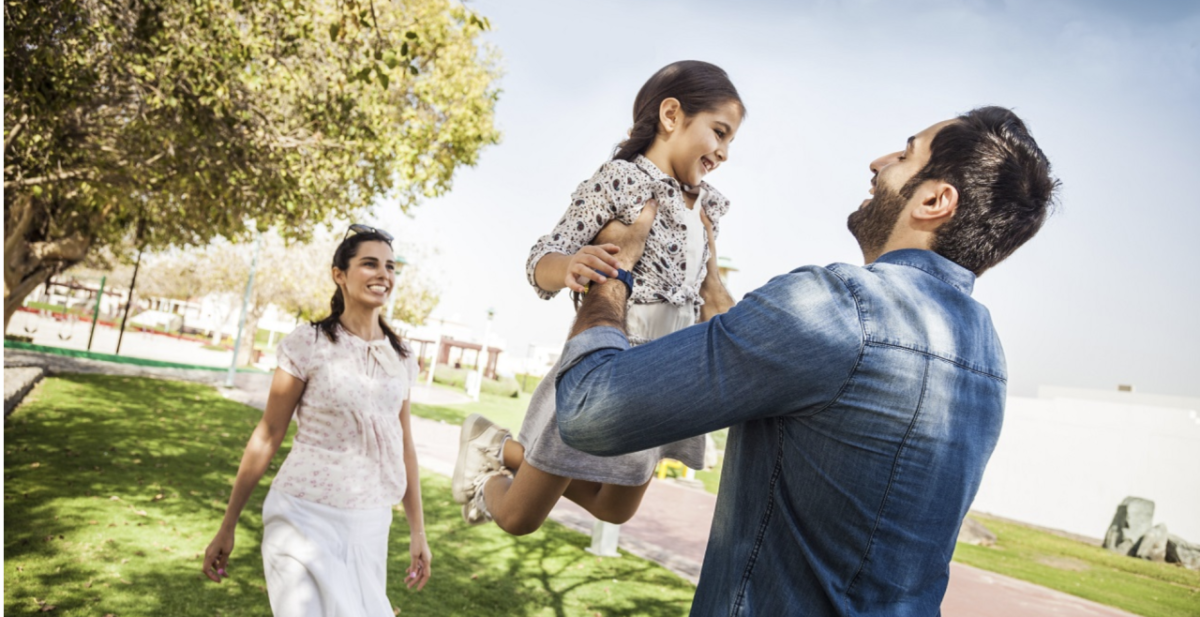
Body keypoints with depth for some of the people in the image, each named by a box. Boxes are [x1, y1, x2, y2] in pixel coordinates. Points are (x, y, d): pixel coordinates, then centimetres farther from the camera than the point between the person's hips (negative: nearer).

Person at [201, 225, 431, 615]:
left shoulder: (400, 358, 5)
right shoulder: (308, 344, -7)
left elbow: (404, 446, 10)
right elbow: (267, 437, -3)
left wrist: (418, 532, 11)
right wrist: (227, 528, -1)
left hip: (369, 524, 4)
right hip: (304, 515, -4)